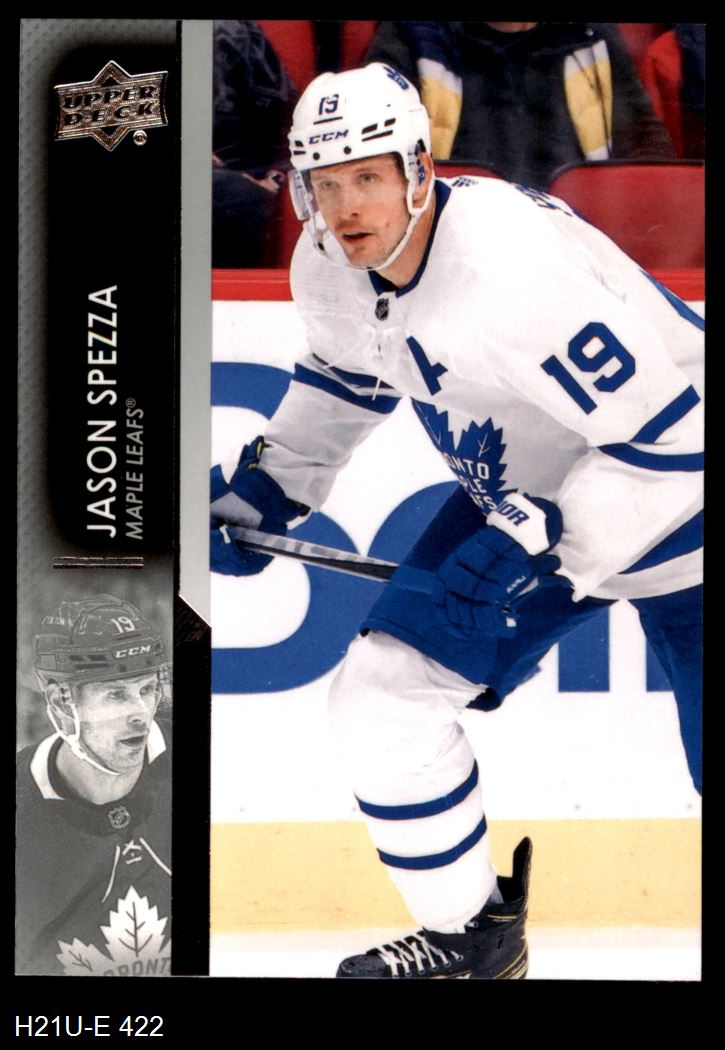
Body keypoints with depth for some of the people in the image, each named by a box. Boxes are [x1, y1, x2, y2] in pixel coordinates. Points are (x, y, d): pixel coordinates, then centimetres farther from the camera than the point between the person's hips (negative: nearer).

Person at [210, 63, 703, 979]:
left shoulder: (517, 266, -33)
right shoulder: (328, 270, -9)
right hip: (521, 498, 7)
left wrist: (542, 548, -31)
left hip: (668, 503, -7)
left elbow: (670, 434, -31)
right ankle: (471, 934, 19)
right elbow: (344, 383, 14)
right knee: (380, 696, -1)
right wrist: (259, 490, 8)